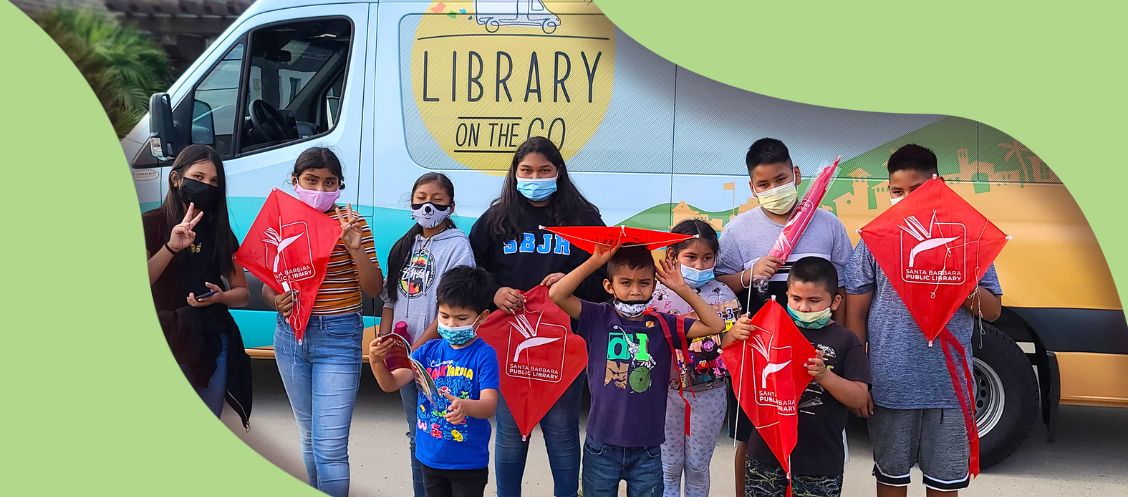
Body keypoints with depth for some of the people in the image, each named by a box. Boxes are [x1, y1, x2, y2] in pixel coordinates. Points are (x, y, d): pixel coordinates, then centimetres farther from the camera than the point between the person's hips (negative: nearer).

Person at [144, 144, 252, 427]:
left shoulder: (220, 231, 10)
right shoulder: (152, 224, -2)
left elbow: (242, 294, 9)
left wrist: (219, 297, -13)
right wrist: (171, 247, -27)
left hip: (212, 342, 4)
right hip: (165, 341, -3)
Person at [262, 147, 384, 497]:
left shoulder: (351, 223, -5)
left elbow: (374, 289, -6)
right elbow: (267, 284, 12)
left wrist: (356, 248, -21)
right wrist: (277, 300, -10)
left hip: (338, 336, -4)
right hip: (290, 334, 4)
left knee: (330, 446, -11)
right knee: (309, 437, 17)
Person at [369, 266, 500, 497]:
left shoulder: (483, 355, -13)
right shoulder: (429, 350, 1)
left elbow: (489, 406, -23)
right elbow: (391, 384, -4)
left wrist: (465, 406, -45)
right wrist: (376, 362, -24)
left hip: (468, 463, -5)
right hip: (430, 458, 5)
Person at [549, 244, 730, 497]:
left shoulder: (663, 325, 1)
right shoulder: (599, 318, -2)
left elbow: (716, 325, -2)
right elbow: (556, 294, -14)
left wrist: (682, 289, -6)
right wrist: (595, 261, -14)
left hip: (647, 448, 1)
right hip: (602, 445, -1)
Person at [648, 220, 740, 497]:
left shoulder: (723, 294, -3)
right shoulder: (659, 295, -7)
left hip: (709, 392, 1)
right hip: (669, 390, -1)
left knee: (698, 466, 13)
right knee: (669, 465, 12)